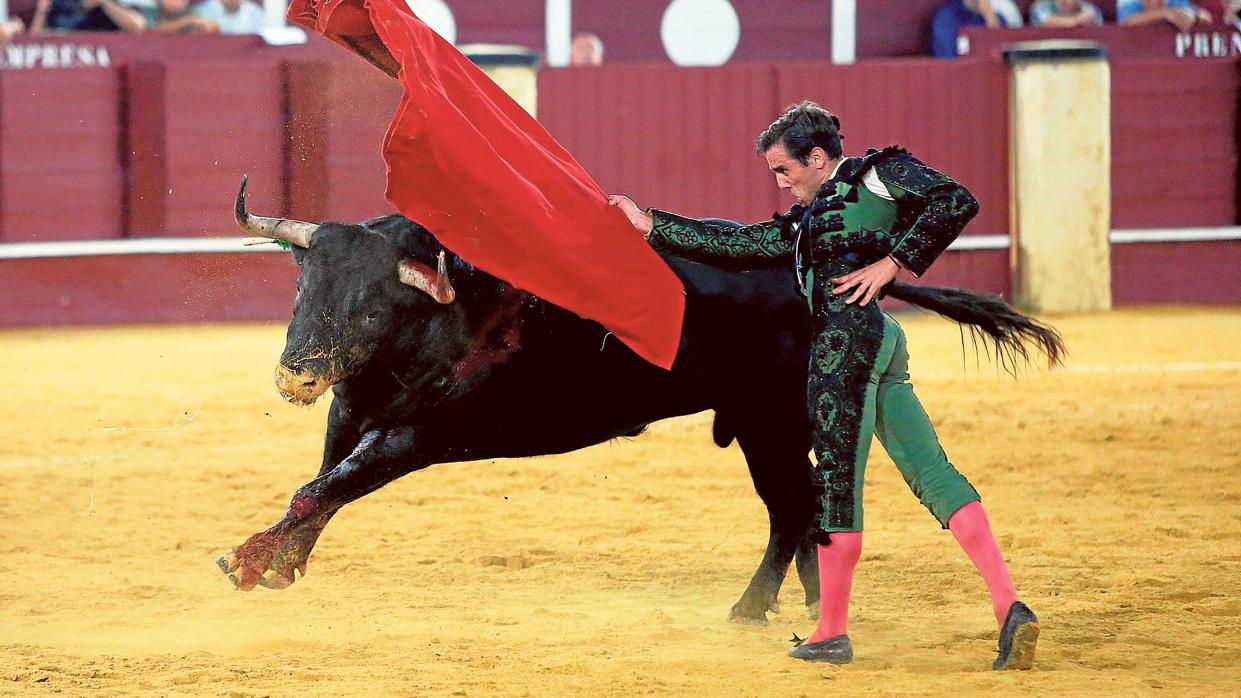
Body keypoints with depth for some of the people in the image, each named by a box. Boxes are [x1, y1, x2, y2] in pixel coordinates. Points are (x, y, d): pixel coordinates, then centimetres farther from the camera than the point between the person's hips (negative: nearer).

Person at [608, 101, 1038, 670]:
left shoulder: (877, 173, 6)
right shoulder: (803, 222, 29)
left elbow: (955, 202, -4)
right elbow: (734, 244, 30)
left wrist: (891, 263, -8)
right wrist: (649, 224, 30)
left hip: (849, 335, -9)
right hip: (881, 345, 9)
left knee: (837, 482, -4)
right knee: (932, 473, -3)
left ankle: (832, 632, 0)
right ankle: (1009, 606, -14)